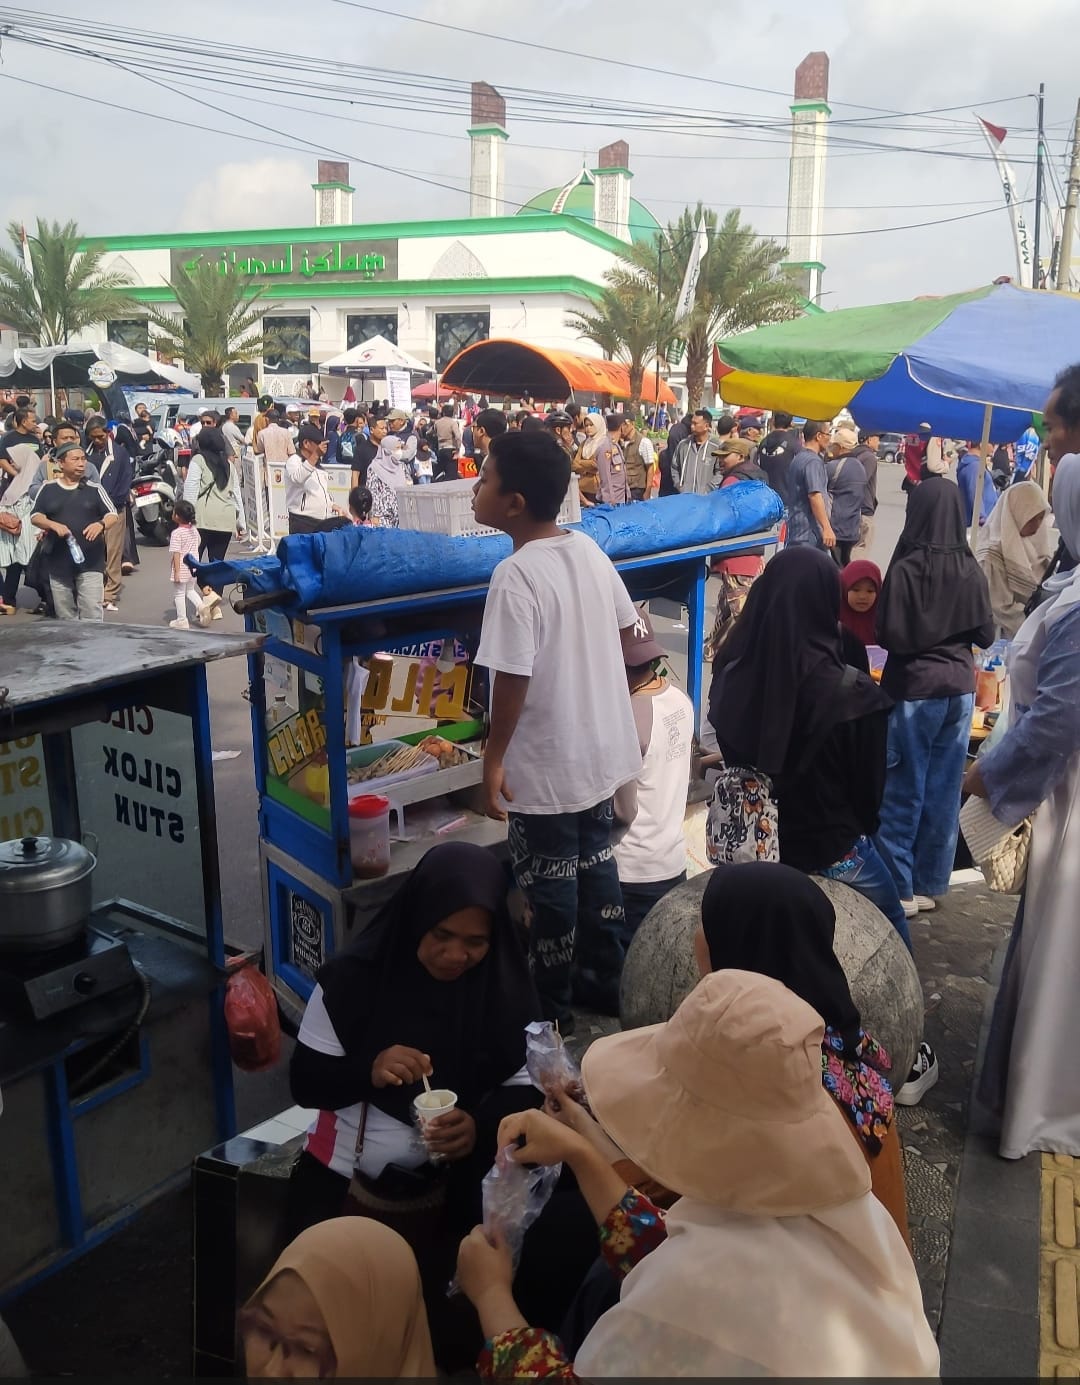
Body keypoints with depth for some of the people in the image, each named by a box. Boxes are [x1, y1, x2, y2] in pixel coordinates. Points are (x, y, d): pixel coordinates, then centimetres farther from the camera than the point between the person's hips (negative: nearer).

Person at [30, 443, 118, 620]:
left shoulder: (95, 489, 4)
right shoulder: (48, 489, 7)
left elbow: (113, 515, 2)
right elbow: (35, 517, 5)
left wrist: (101, 524, -21)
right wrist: (54, 525, -16)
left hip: (90, 563, -2)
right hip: (58, 563, 2)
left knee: (92, 614, -9)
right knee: (64, 616, 10)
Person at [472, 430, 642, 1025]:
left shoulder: (515, 577, -24)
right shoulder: (589, 549, 0)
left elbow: (512, 680, -24)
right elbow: (625, 626, 10)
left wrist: (493, 759, -13)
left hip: (546, 764, -7)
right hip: (600, 748, 8)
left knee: (550, 886, 9)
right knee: (596, 867, 20)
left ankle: (550, 1009, 27)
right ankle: (604, 983, 36)